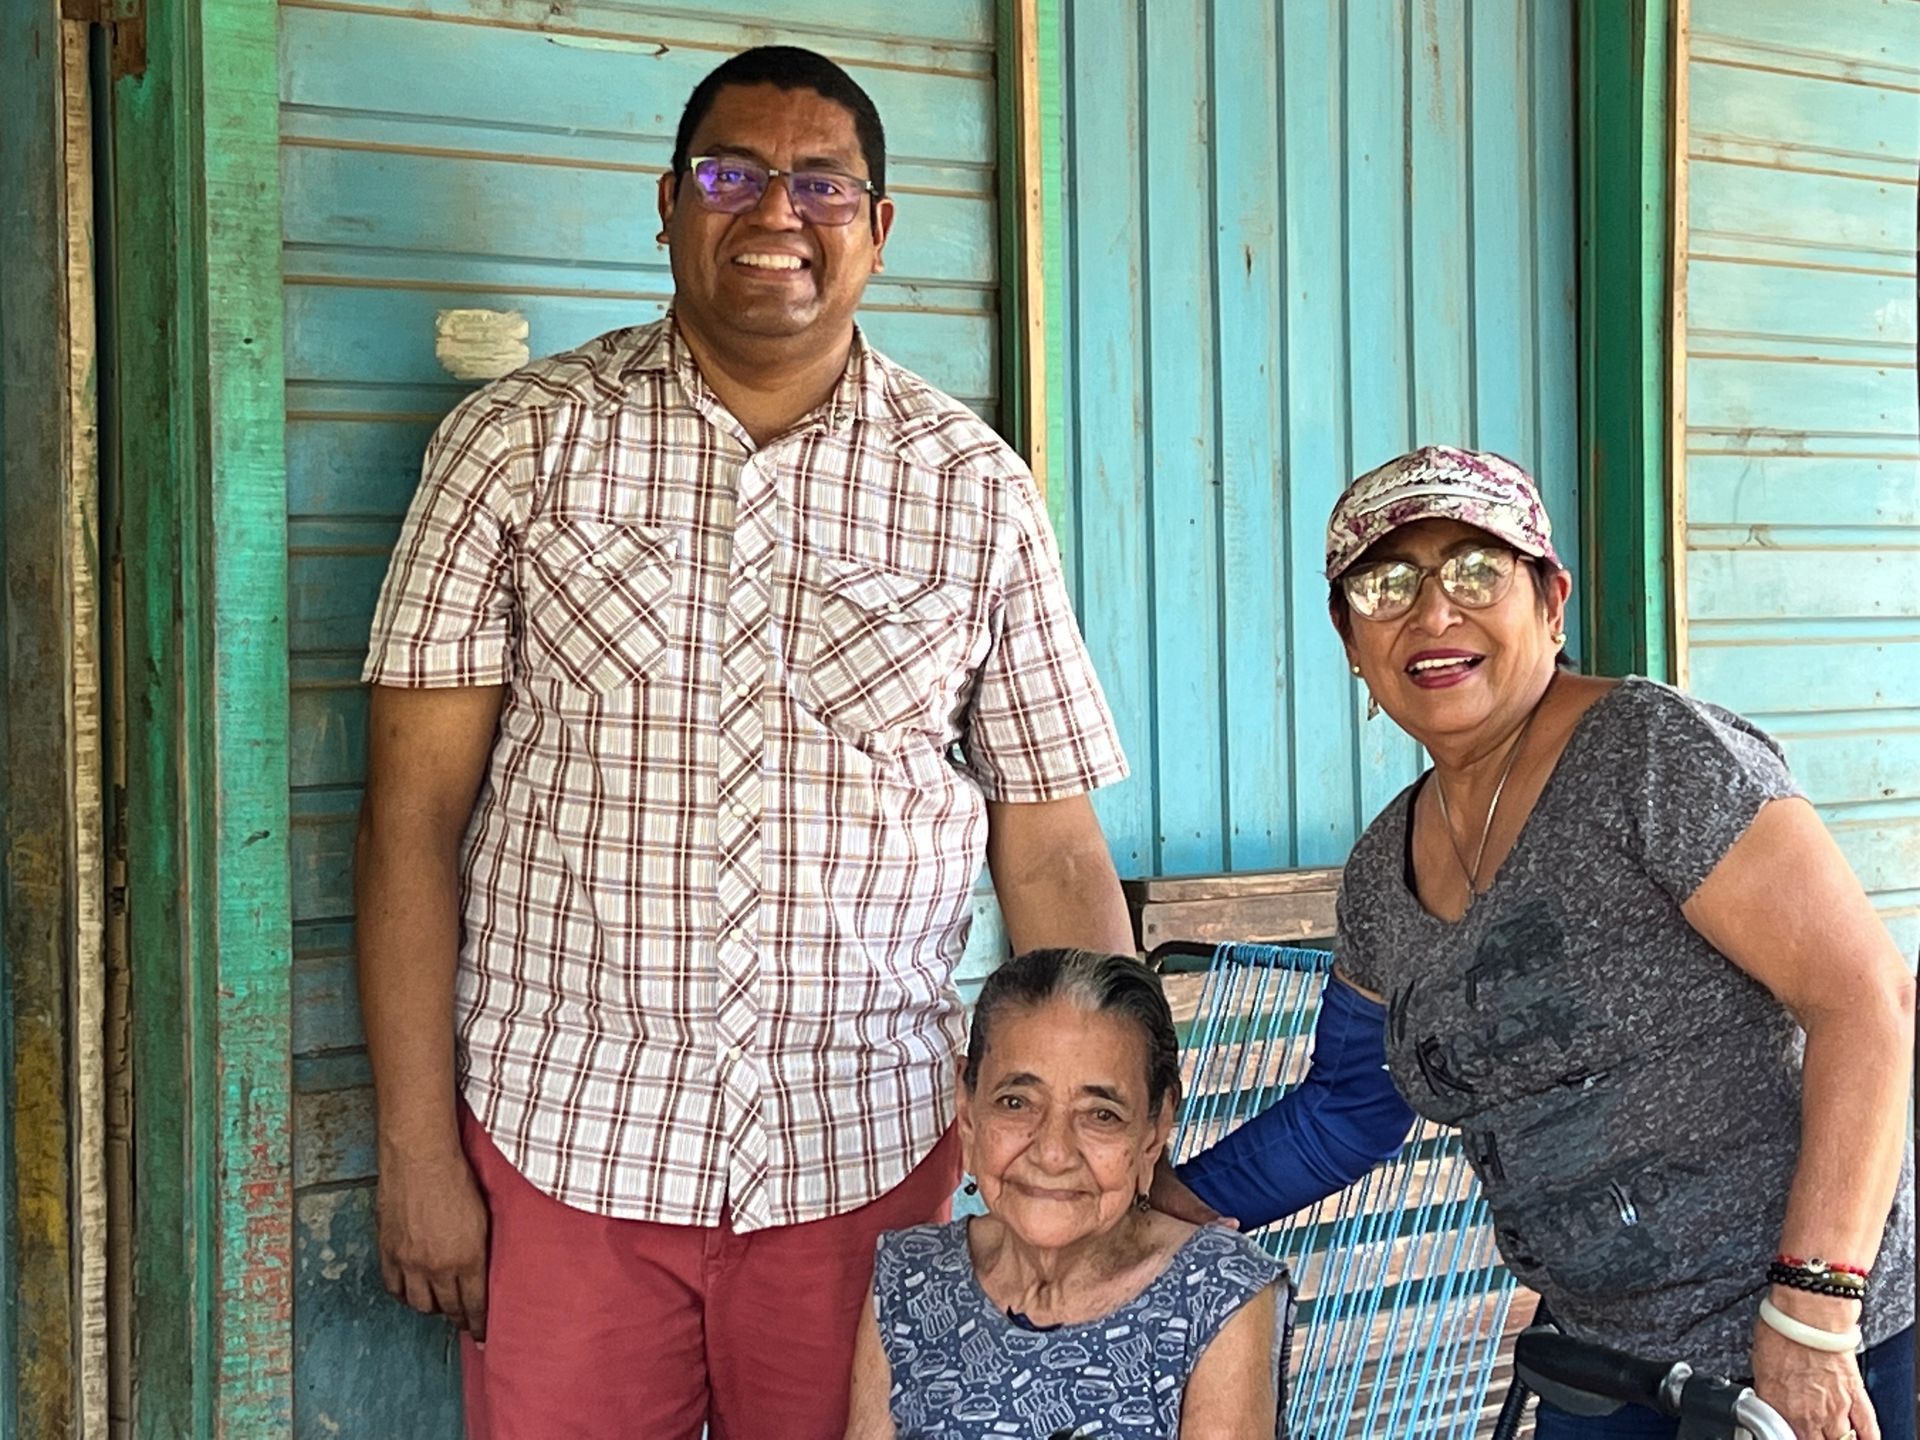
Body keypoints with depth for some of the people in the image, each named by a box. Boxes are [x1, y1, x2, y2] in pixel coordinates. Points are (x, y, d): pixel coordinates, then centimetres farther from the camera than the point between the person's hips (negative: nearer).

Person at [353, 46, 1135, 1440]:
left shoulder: (976, 487, 3)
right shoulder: (521, 442, 0)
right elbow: (417, 812, -2)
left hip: (864, 1161, 1)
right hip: (559, 1153, -1)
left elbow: (1054, 857, 4)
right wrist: (417, 1148, -7)